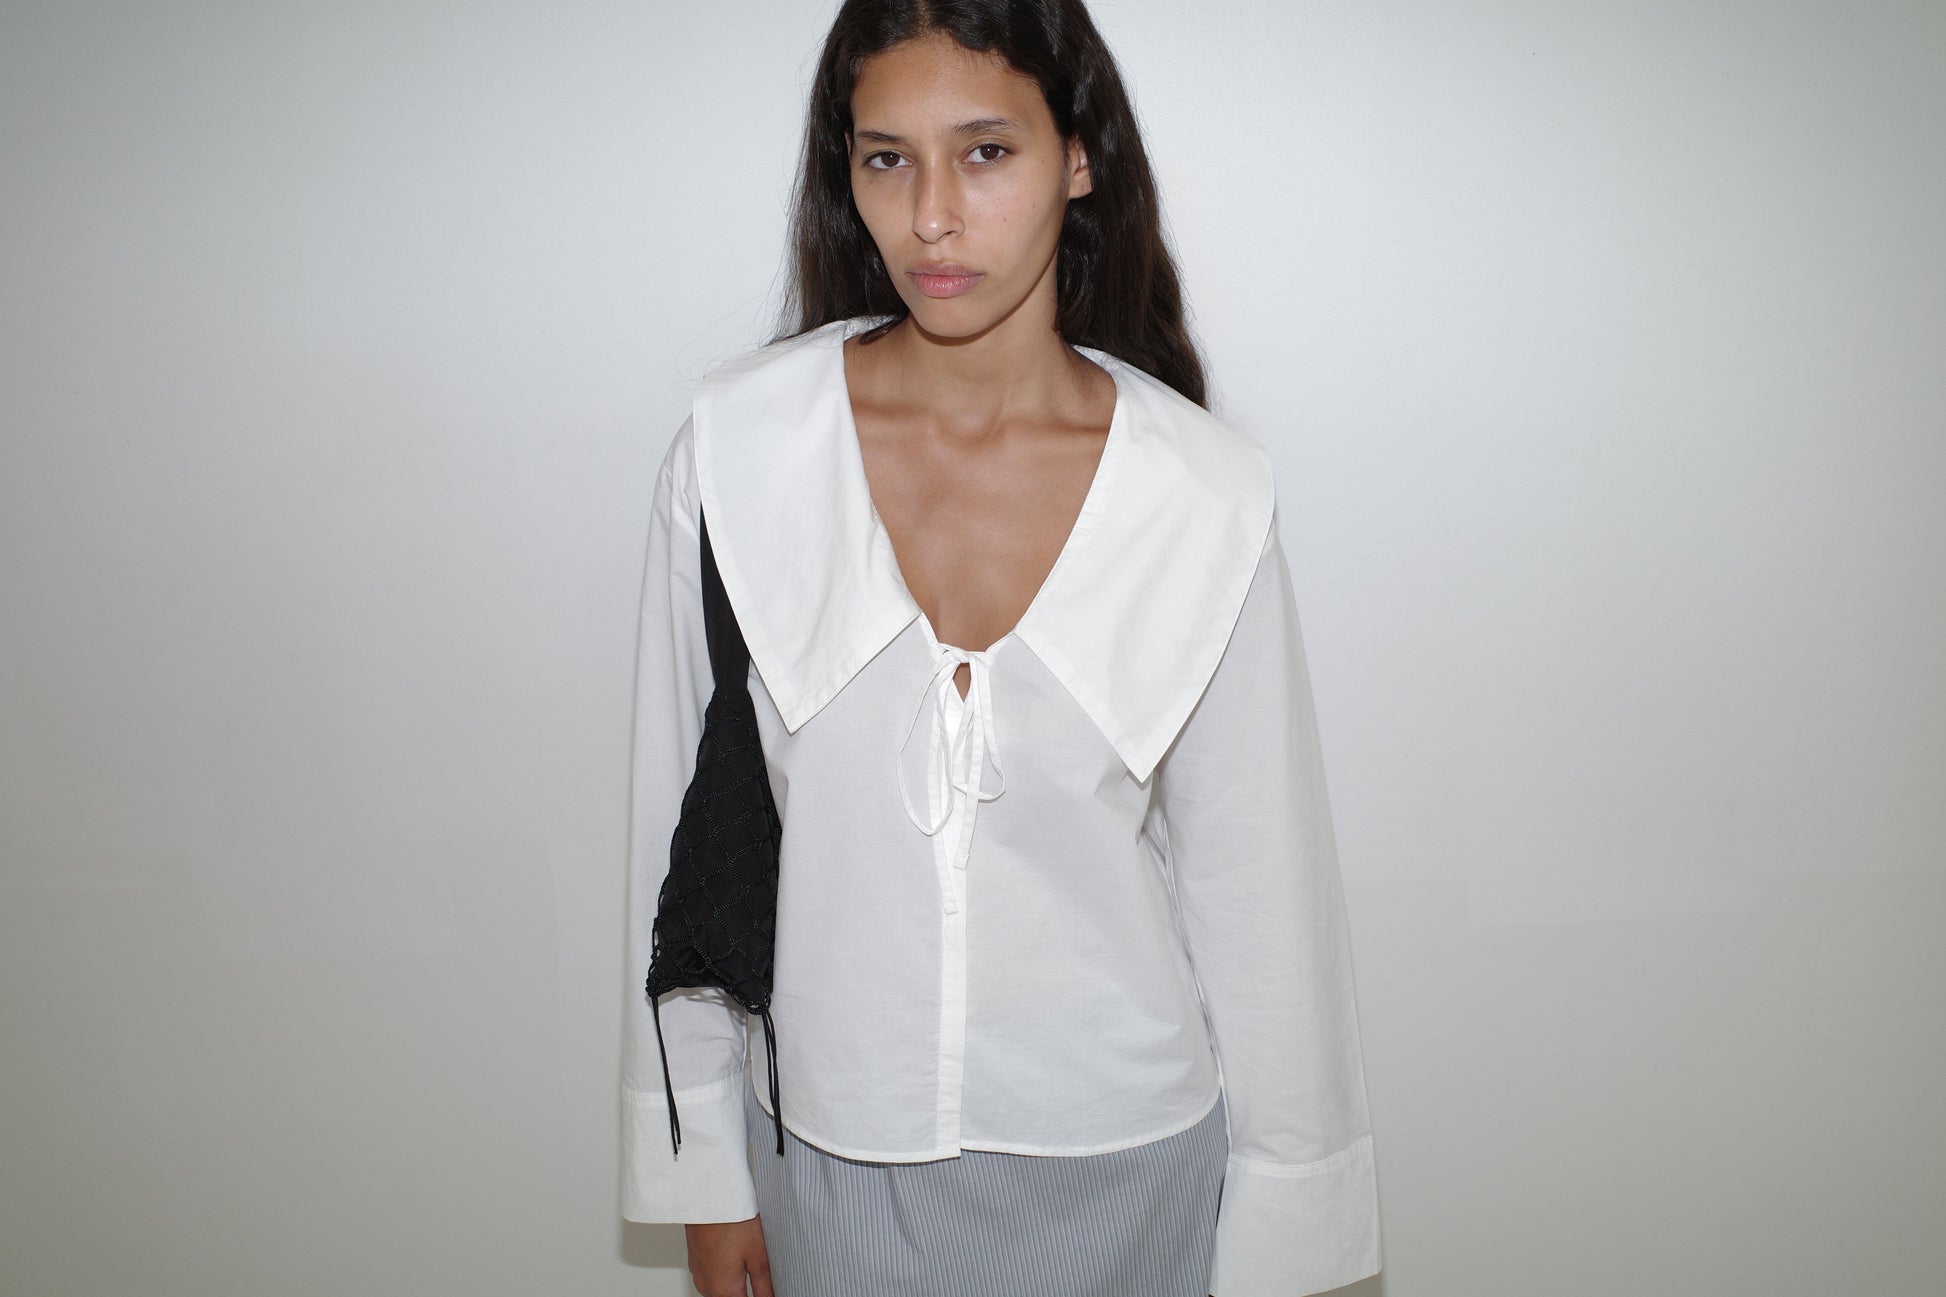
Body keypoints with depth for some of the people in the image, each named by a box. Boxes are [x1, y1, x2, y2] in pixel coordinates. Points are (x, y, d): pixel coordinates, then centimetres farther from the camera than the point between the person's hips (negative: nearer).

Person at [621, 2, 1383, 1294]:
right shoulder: (738, 449, -12)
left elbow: (1257, 880, -6)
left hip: (1123, 1160, 0)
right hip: (835, 1144, 1)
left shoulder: (1204, 494, -14)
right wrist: (706, 1169, 2)